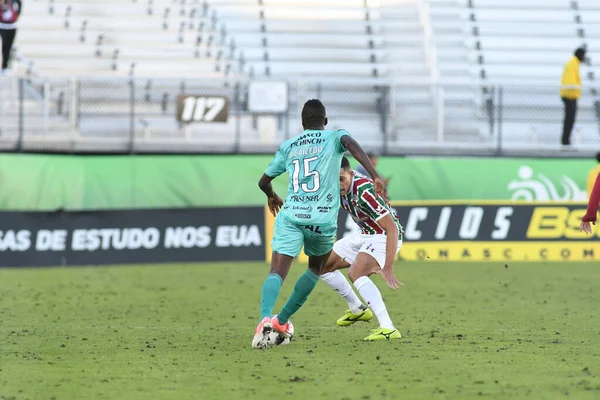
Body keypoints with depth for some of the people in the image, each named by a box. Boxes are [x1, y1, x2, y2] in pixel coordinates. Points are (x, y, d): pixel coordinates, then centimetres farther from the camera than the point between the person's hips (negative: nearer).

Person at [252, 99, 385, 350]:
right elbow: (350, 143, -13)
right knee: (316, 268, 25)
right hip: (323, 218, -1)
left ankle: (265, 318, -40)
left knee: (277, 272, -11)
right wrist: (375, 176, -21)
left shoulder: (287, 147, 19)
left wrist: (271, 197, 49)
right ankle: (282, 321, 23)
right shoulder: (334, 138, 11)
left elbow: (263, 181, 25)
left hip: (290, 216, 1)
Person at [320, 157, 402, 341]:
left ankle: (388, 329, -37)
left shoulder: (365, 192, -34)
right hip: (364, 234, 9)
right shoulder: (342, 187, -10)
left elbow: (392, 228, -37)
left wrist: (388, 267, -43)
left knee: (356, 273, -32)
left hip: (385, 236, -9)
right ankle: (357, 310, 28)